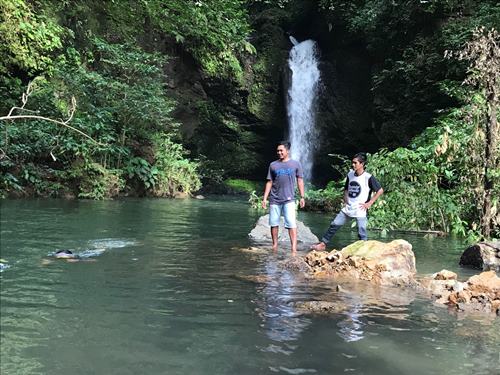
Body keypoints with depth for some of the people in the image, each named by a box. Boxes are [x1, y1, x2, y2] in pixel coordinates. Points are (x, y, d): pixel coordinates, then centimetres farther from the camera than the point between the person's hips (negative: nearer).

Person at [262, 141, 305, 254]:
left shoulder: (296, 164, 4)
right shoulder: (273, 165, 8)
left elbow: (300, 180, 7)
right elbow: (269, 182, 10)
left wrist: (302, 197, 2)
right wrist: (265, 198, 5)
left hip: (289, 199, -2)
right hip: (274, 199, 3)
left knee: (291, 224, -10)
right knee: (274, 223, 7)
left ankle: (294, 249, -11)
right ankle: (275, 245, 21)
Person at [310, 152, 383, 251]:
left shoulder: (368, 178, -11)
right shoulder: (350, 175, 7)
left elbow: (380, 191, -10)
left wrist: (369, 203, -11)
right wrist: (345, 200, 10)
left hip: (360, 211, -6)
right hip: (347, 209, 6)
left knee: (362, 234, -1)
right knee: (334, 225, 4)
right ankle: (323, 244, 13)